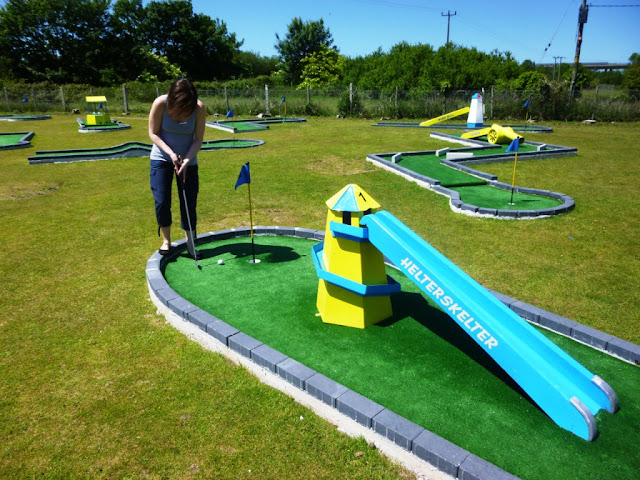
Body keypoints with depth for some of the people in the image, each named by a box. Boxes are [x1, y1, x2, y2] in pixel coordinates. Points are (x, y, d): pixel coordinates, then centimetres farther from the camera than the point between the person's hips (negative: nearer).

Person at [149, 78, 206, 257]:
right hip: (161, 157, 0)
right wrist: (171, 153, -22)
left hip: (188, 160, 0)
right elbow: (153, 133, -10)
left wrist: (186, 161, -22)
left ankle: (190, 242, 15)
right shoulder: (160, 104, -19)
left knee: (189, 203, 1)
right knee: (162, 201, -3)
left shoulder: (199, 108, -18)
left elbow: (198, 139, -11)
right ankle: (166, 240, 16)